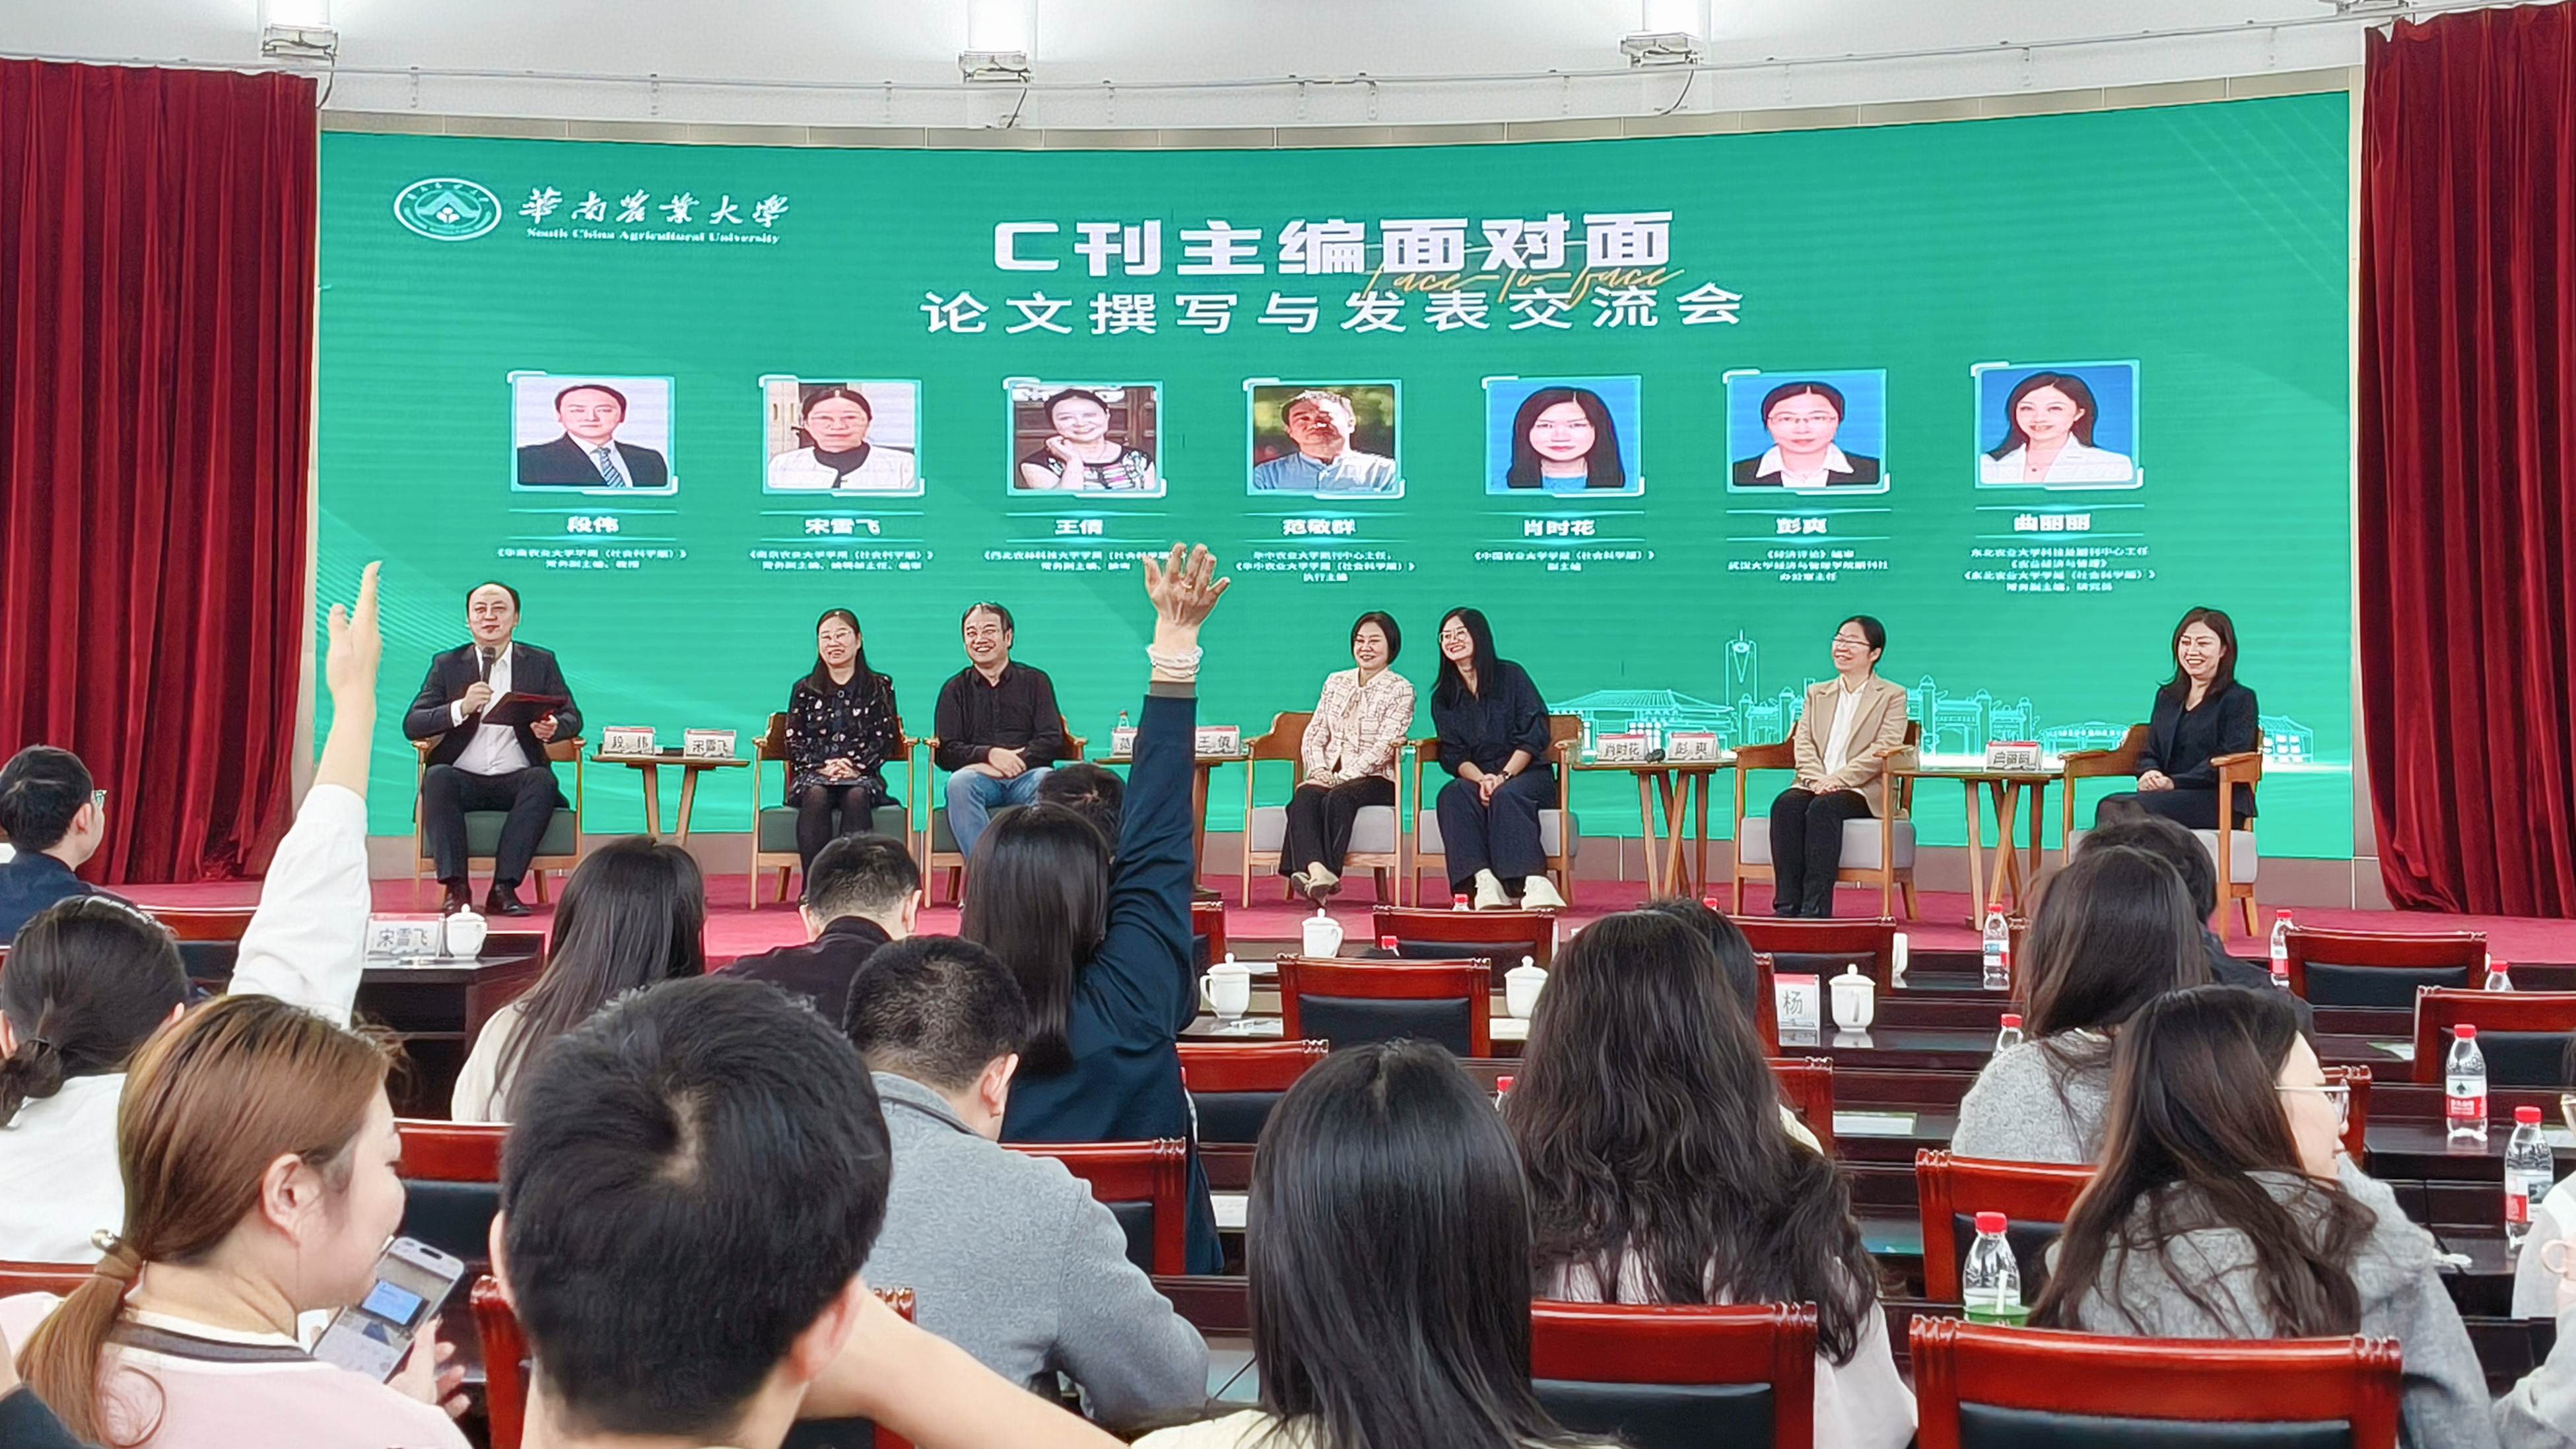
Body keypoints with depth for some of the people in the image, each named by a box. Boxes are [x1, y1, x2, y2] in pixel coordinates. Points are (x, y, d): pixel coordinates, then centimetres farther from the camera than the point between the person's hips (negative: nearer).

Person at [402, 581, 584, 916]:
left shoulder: (541, 663, 14)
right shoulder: (447, 665, 13)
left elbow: (572, 718, 8)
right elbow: (412, 725, 3)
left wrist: (552, 728, -18)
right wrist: (461, 709, -17)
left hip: (516, 781, 0)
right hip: (463, 779, 0)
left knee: (543, 780, -32)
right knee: (437, 777, -32)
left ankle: (504, 888, -31)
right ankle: (455, 888, -32)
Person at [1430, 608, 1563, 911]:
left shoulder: (1511, 675, 2)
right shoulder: (1442, 697, 12)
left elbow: (1535, 734, -4)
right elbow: (1452, 755, 4)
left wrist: (1503, 776, -17)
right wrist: (1481, 779, -17)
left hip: (1526, 775, -2)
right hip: (1475, 778, 3)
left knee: (1505, 796, -37)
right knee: (1452, 796, -31)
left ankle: (1533, 882, -48)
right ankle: (1484, 882, -47)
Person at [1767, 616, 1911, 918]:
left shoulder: (1892, 696, 9)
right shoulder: (1816, 693, 25)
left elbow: (1884, 750, -5)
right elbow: (1802, 742, 11)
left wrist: (1837, 779, -17)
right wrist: (1816, 779, -11)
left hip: (1862, 791, -4)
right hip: (1813, 785, 4)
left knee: (1823, 808, -35)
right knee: (1785, 805, -29)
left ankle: (1815, 909, -37)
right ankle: (1786, 906, -33)